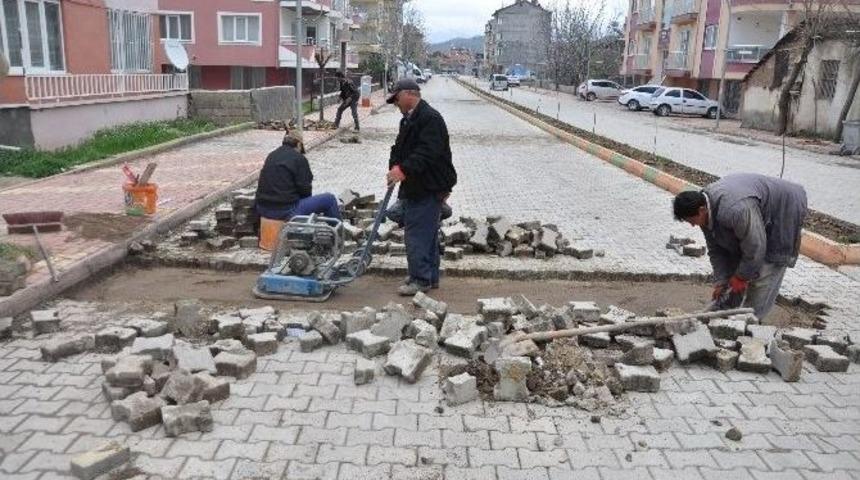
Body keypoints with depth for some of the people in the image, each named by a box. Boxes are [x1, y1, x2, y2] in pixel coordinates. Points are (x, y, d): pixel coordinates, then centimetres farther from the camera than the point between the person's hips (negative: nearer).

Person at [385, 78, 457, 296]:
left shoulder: (430, 119, -16)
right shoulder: (408, 120, 18)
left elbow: (427, 153, -27)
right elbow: (400, 148, 19)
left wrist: (404, 169, -35)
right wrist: (394, 167, 0)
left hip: (428, 188, -10)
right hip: (415, 188, 10)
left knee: (417, 234, -9)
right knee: (427, 233, 16)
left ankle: (421, 279, -1)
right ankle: (430, 276, 25)